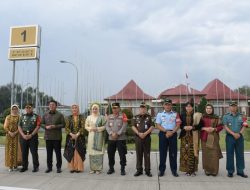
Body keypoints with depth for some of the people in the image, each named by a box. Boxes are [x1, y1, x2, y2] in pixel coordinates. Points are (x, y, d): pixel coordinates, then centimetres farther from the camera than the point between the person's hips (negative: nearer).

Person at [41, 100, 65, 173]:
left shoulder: (60, 115, 0)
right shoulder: (45, 115, 11)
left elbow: (63, 124, -4)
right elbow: (41, 123, 11)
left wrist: (55, 126, -17)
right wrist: (46, 127, -9)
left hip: (57, 137, -3)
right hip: (48, 136, 3)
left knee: (58, 152, 3)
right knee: (49, 152, 9)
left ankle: (58, 167, 13)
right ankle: (49, 167, 20)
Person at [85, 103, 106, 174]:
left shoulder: (101, 117, 2)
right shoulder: (89, 117, 12)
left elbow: (105, 126, -1)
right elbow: (86, 126, 12)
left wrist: (97, 128, -12)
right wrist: (90, 128, -7)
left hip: (99, 136, -3)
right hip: (91, 136, 3)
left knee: (98, 151, -5)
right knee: (91, 152, 1)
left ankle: (98, 168, 2)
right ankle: (92, 168, 9)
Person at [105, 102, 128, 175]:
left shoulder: (123, 116, -1)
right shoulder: (109, 117, 11)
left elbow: (124, 126, -9)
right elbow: (107, 126, 4)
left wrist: (117, 134, -13)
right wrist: (111, 133, -11)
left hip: (121, 139, -4)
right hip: (111, 139, 4)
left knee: (122, 154, -1)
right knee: (110, 154, 10)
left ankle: (122, 169, 10)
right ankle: (111, 168, 24)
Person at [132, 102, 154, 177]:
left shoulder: (149, 117, 5)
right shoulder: (136, 117, 9)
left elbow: (152, 127, -2)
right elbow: (133, 126, 3)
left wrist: (145, 133, -14)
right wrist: (139, 133, -11)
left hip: (147, 137, -1)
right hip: (138, 137, 1)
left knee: (147, 154, 2)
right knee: (139, 154, 6)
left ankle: (147, 170, 9)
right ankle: (139, 170, 14)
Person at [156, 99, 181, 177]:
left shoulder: (175, 114, 8)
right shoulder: (160, 114, 7)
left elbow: (178, 125, 1)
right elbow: (158, 125, 0)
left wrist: (172, 132, -14)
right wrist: (166, 131, -13)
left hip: (173, 134, 0)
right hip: (163, 134, 0)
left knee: (173, 153, 4)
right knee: (162, 152, 4)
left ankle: (174, 170, 13)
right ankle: (161, 170, 12)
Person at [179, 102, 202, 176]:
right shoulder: (182, 115, 9)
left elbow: (200, 125, -1)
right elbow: (179, 125, 10)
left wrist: (192, 127, -14)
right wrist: (184, 127, -9)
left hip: (193, 136, -2)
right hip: (184, 136, 2)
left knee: (192, 153, -5)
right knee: (185, 153, 0)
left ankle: (193, 170, 6)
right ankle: (187, 170, 11)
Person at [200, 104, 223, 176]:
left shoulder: (216, 118, 7)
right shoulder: (202, 117, 8)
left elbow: (221, 126, 5)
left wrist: (214, 129, -11)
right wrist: (204, 128, -11)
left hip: (214, 138, 0)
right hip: (204, 137, 0)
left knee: (214, 154, -5)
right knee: (206, 154, -1)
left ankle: (214, 170, 4)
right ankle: (207, 170, 8)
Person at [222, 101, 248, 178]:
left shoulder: (240, 116, 10)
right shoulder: (226, 116, 3)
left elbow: (244, 126, 6)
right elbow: (225, 127, -5)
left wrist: (239, 133, -11)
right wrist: (233, 134, -16)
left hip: (239, 137, 2)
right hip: (230, 137, -2)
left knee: (240, 154, 6)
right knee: (230, 154, 1)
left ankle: (240, 171, 15)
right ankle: (230, 171, 9)